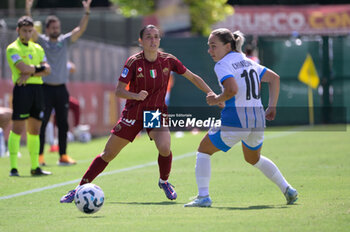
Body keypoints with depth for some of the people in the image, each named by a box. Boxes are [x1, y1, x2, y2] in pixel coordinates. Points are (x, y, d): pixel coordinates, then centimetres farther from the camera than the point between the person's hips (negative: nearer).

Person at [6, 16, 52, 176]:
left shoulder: (37, 48, 17)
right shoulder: (12, 49, -2)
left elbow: (47, 70, 6)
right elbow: (24, 68, -17)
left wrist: (31, 72, -9)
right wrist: (39, 68, -1)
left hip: (37, 89, 6)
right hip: (22, 89, -6)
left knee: (35, 130, 9)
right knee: (17, 129, -8)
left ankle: (35, 167, 13)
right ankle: (13, 168, -8)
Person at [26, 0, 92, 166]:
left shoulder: (65, 41, 9)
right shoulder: (41, 41, 3)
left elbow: (81, 29, 0)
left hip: (61, 88, 3)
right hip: (45, 88, -3)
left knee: (63, 124, 4)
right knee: (41, 123, -3)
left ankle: (63, 156, 8)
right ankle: (39, 156, 1)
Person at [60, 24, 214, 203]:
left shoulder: (168, 60, -7)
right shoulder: (134, 62, -14)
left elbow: (193, 78, 3)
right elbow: (119, 91, -12)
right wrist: (136, 95, -31)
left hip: (157, 112, 1)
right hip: (133, 113, -1)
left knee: (164, 147, -26)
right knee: (108, 154, 1)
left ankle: (164, 181, 4)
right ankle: (80, 188, 13)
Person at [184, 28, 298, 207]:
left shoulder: (222, 65, -9)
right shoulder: (247, 61, 16)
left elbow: (232, 89, -26)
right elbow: (274, 78, 22)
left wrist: (217, 100, -8)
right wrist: (272, 107, 20)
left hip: (235, 120, -7)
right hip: (258, 119, 7)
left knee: (203, 151, 11)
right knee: (254, 159, 31)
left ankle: (203, 196, 0)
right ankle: (288, 190, 27)